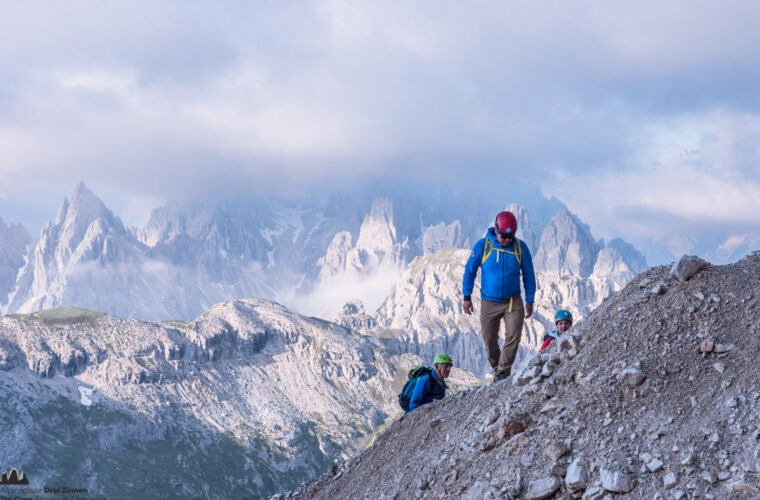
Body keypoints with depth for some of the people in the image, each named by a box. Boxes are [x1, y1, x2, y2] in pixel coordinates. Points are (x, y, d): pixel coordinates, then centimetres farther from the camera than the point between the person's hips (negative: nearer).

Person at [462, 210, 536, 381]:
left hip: (513, 301, 0)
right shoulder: (482, 245, -7)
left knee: (514, 336, -16)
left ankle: (503, 372, -7)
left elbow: (528, 275, 7)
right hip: (489, 303, 0)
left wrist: (529, 301, 6)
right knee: (490, 341, 5)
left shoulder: (520, 247, -3)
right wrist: (467, 297, 2)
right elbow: (470, 271, 3)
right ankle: (497, 369, 24)